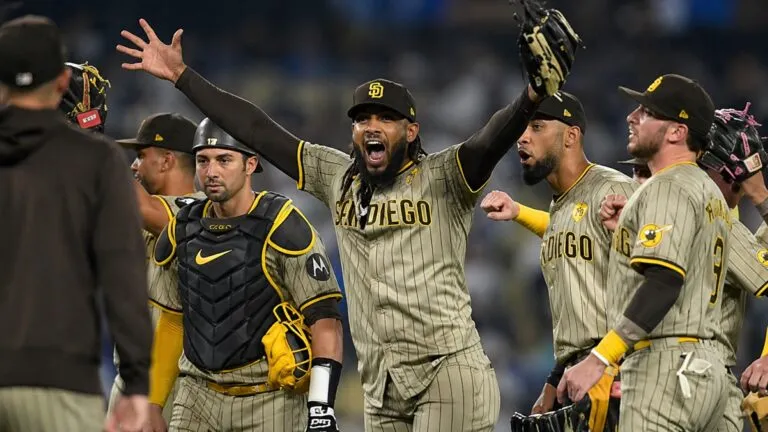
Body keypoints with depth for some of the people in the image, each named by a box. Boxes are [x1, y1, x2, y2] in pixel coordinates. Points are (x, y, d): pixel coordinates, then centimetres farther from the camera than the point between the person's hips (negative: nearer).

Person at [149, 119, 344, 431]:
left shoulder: (280, 227, -10)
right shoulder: (184, 231, 7)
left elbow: (325, 318, -12)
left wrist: (322, 406, -19)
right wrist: (152, 403, 17)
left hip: (267, 401, -5)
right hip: (199, 393, 5)